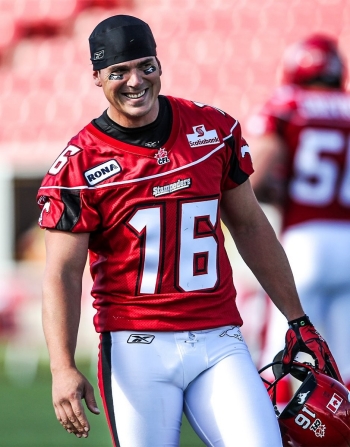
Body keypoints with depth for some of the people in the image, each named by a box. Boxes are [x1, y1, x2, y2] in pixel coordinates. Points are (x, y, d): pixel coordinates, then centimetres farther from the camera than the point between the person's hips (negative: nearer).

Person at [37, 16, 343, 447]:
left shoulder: (214, 130, 7)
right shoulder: (80, 164, -4)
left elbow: (249, 225, 17)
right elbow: (62, 273, -7)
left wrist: (297, 320, 17)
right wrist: (63, 368, -20)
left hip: (217, 342, 3)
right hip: (135, 346, -2)